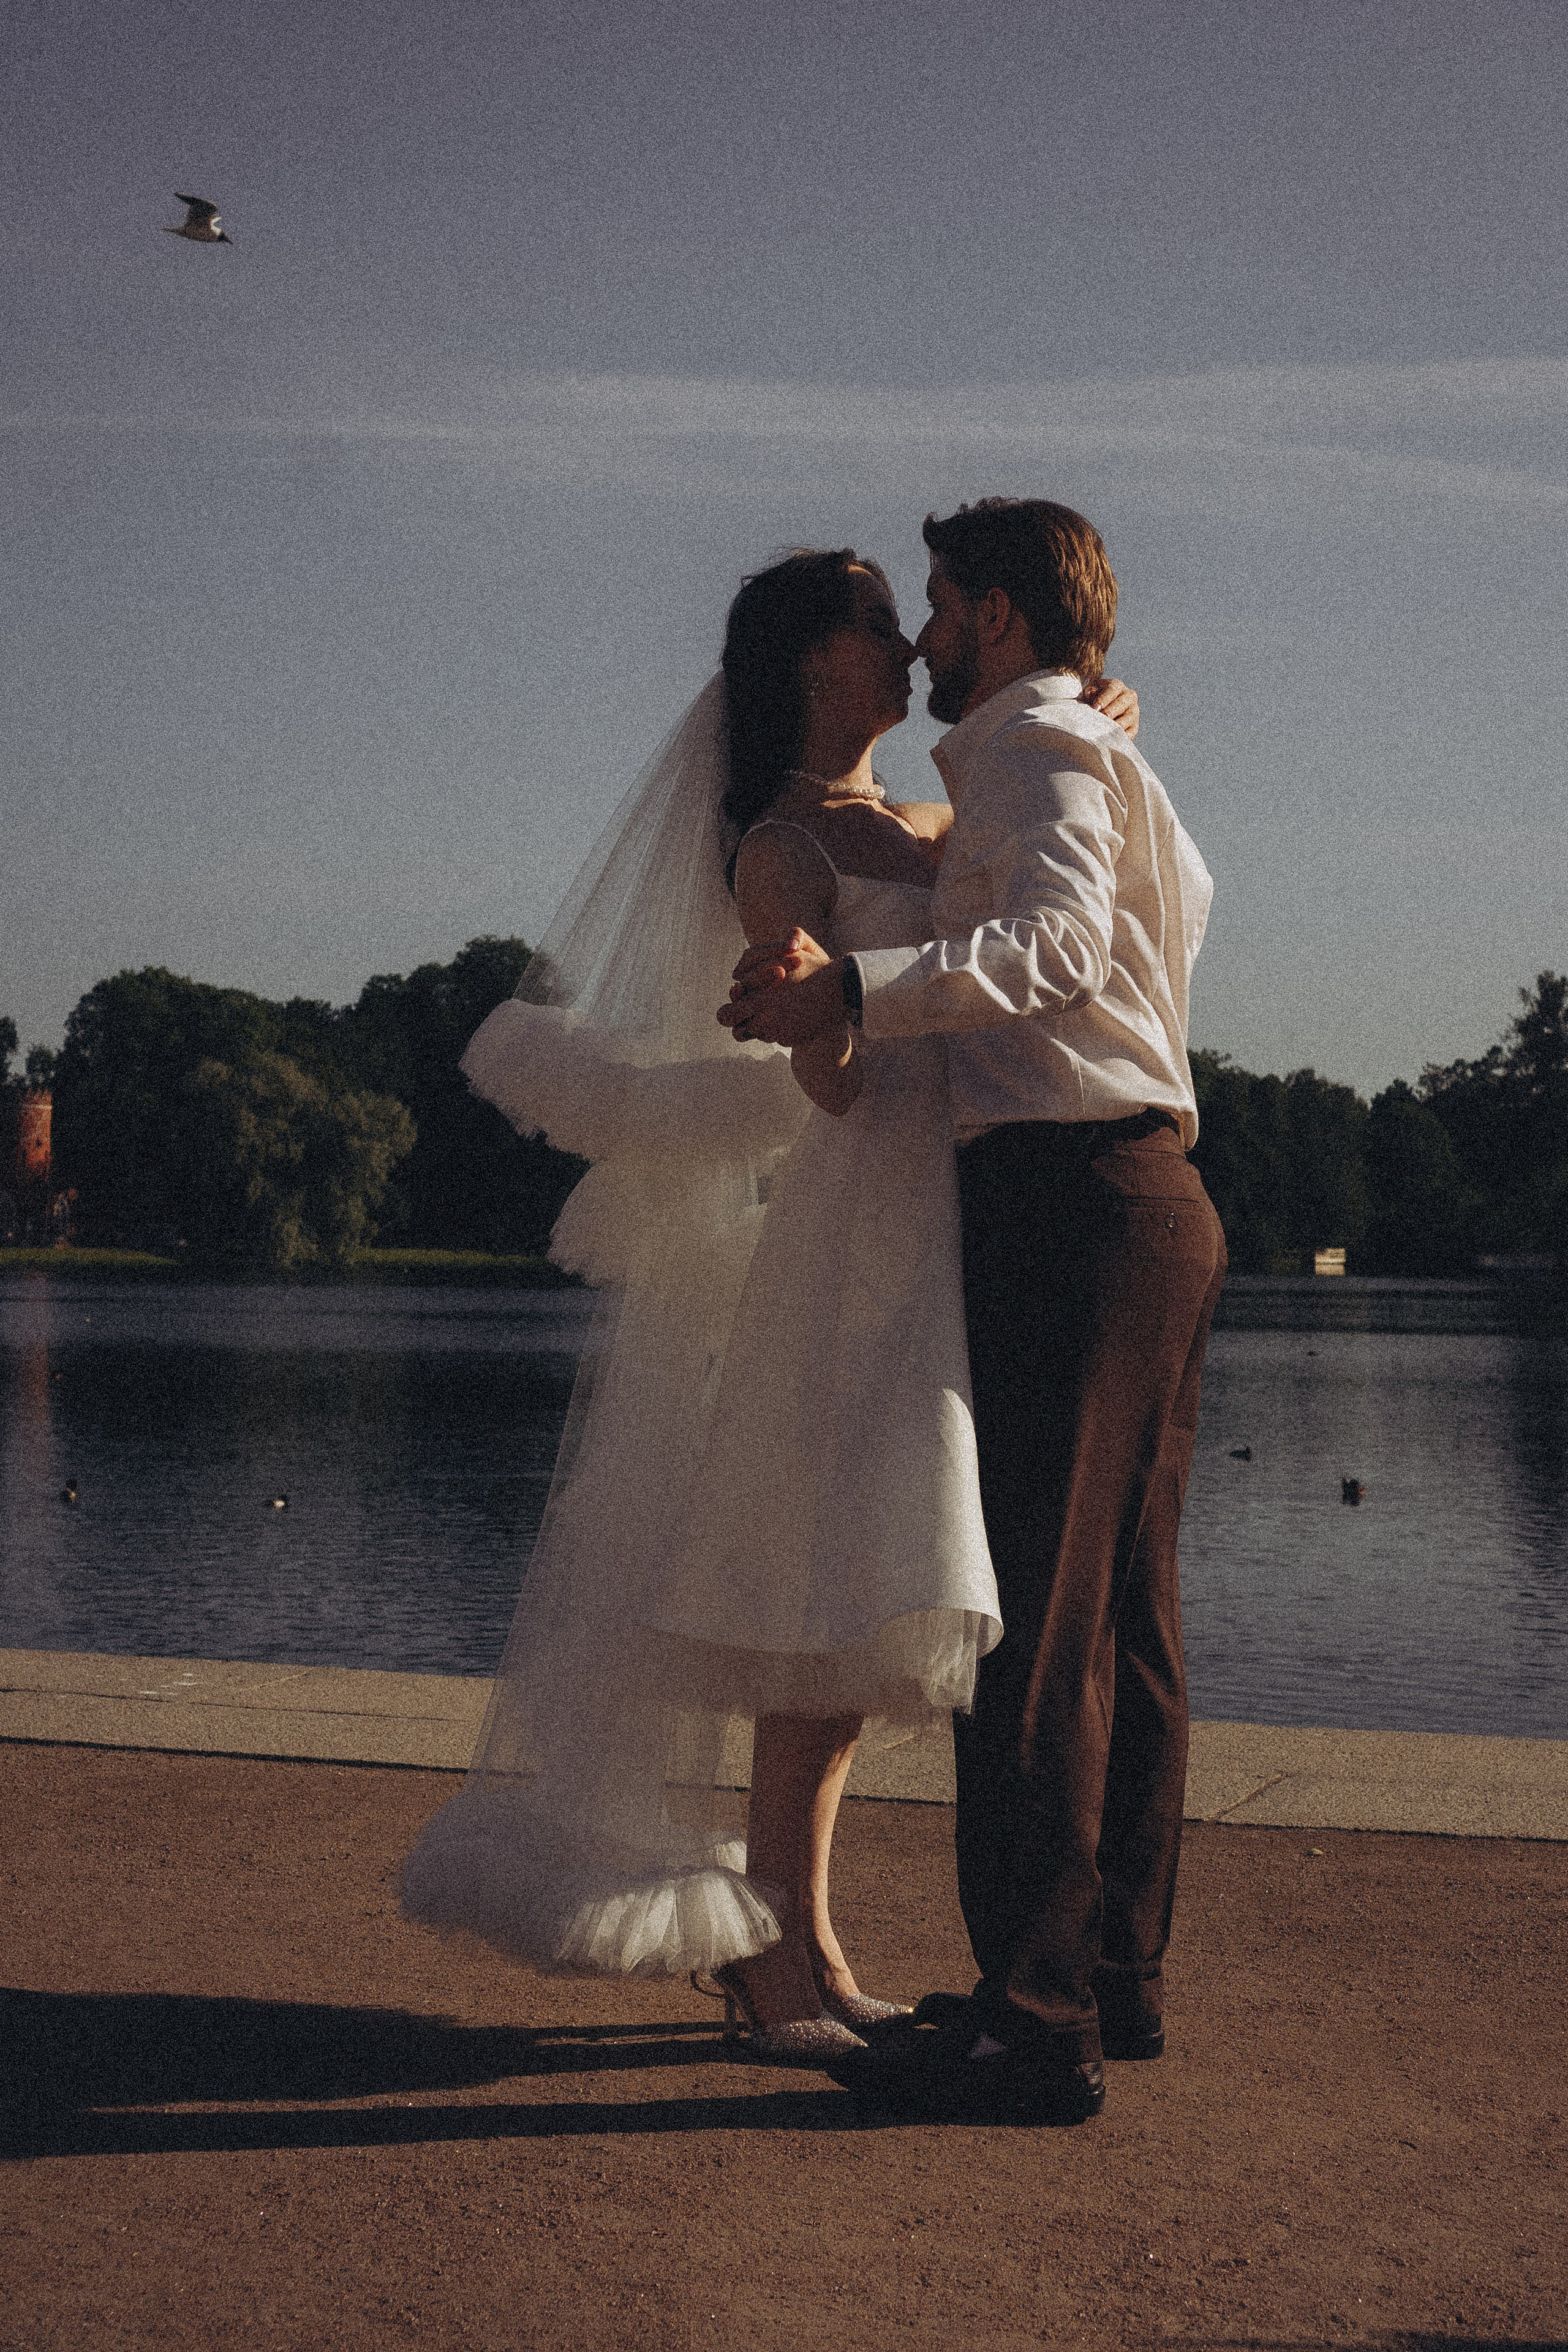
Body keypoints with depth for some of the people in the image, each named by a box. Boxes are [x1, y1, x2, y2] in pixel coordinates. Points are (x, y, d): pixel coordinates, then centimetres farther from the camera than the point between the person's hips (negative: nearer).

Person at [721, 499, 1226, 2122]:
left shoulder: (1040, 746, -6)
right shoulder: (1116, 771, 25)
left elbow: (1058, 941, -25)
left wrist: (857, 994, -37)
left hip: (1070, 1204, -11)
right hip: (1151, 1205, 11)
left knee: (1034, 1617, -12)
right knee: (1125, 1615, 12)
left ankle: (1037, 2022, -11)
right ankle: (1117, 1973, 20)